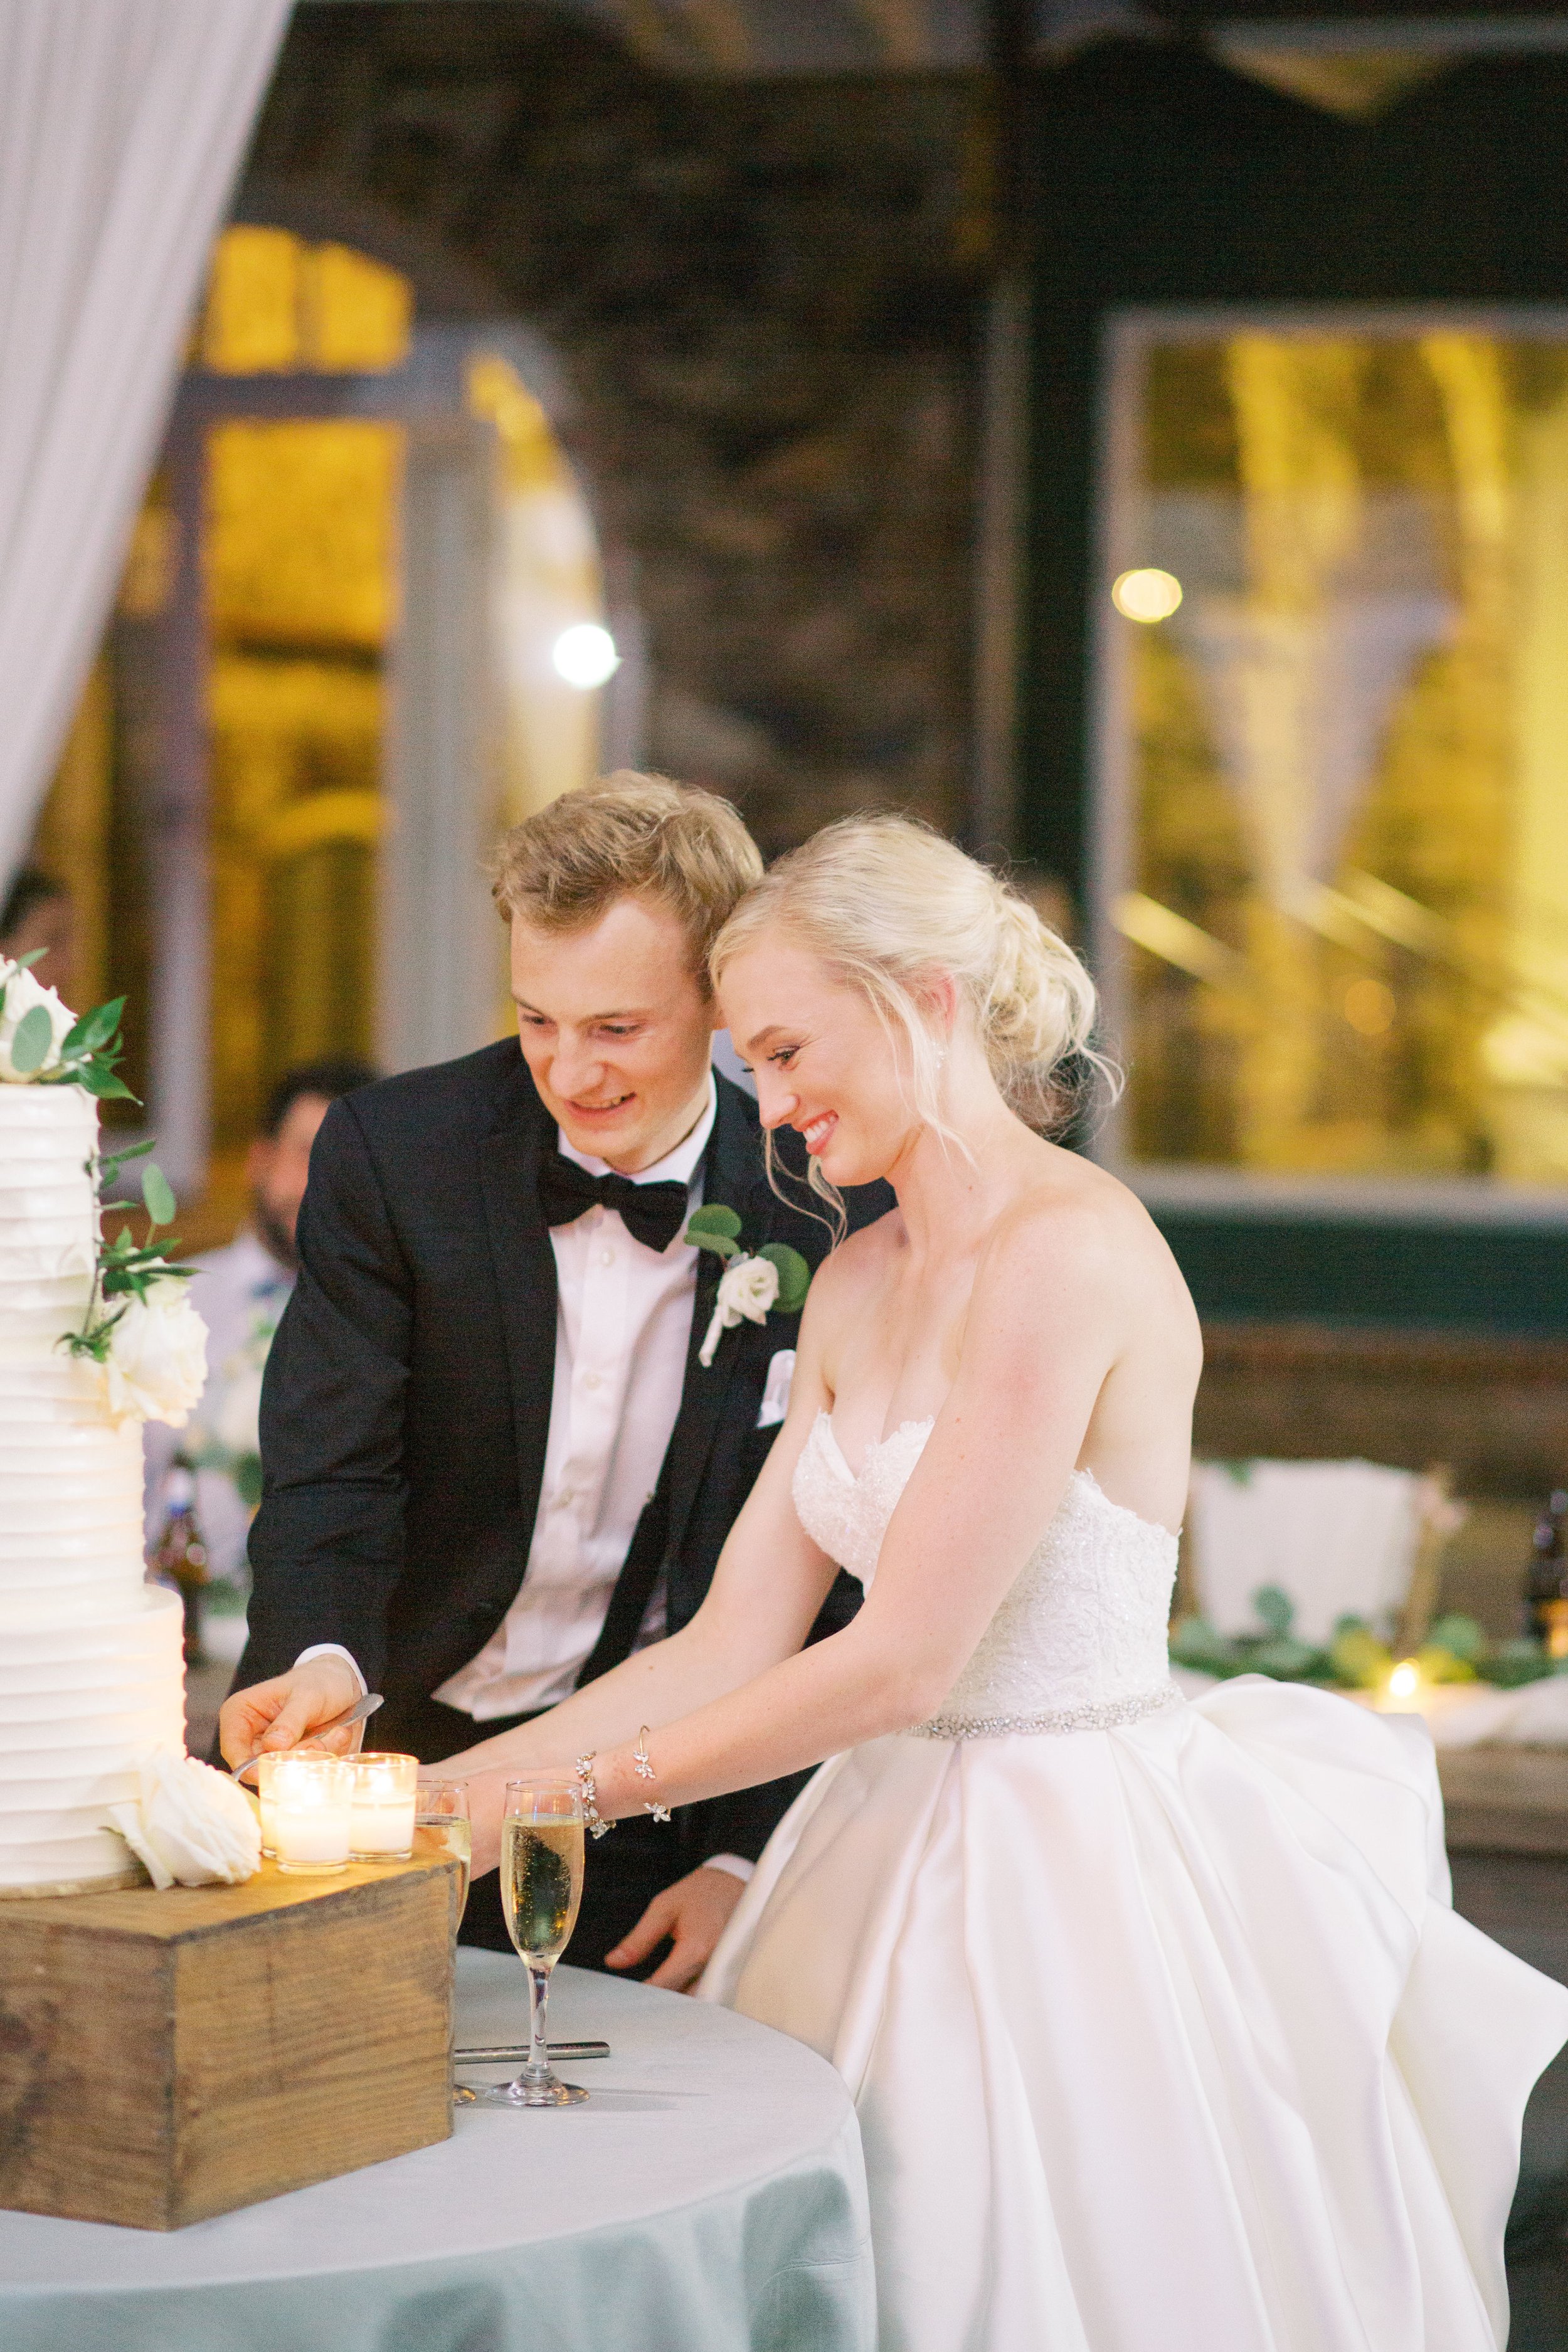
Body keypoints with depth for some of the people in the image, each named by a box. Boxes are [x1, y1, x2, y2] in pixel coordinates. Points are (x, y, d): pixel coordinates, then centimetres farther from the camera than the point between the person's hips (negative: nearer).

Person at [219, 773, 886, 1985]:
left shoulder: (829, 1216, -9)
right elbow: (329, 1476, -10)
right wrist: (322, 1660, -32)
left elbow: (838, 1586, -2)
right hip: (404, 1762, 0)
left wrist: (746, 1857, -8)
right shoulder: (391, 1154, -8)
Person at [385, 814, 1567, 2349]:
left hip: (1072, 1875, -8)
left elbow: (903, 1660, -19)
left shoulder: (1068, 1251, -17)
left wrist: (576, 1794, -14)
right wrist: (454, 1788, -1)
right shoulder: (858, 1283, 11)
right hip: (897, 1844, 8)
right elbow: (739, 1638, 8)